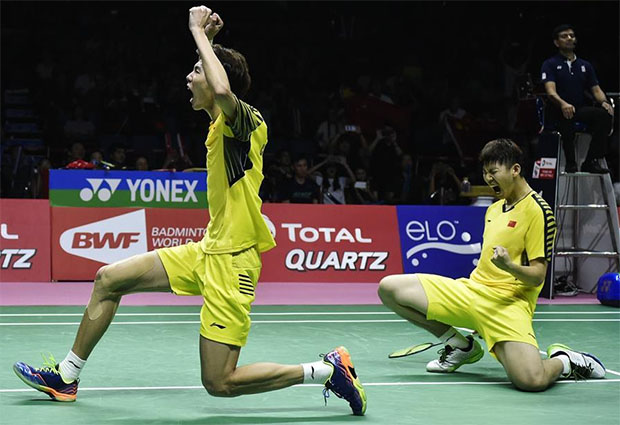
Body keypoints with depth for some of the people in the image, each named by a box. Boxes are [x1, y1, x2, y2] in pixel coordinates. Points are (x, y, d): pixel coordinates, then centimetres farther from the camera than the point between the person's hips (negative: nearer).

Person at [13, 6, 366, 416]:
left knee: (220, 382, -11)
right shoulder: (221, 124, 10)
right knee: (109, 279, 11)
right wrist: (207, 40, 24)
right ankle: (66, 377, 24)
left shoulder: (246, 121, -15)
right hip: (207, 251, 9)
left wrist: (199, 32, -26)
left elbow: (222, 90, -40)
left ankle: (328, 369, 0)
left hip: (231, 261, -9)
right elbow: (214, 93, 36)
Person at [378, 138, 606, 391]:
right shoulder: (494, 209, 19)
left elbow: (537, 276, -12)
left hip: (507, 303, -8)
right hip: (471, 289, 8)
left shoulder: (538, 211, -7)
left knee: (531, 380, -34)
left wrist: (509, 266, -31)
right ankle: (460, 345, 10)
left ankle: (564, 361, 6)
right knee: (389, 288, -5)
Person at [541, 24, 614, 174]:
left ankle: (591, 161, -25)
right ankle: (570, 162, -30)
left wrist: (604, 102, -12)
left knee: (604, 114, -27)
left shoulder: (585, 66, 20)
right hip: (557, 111, -4)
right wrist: (563, 104, -34)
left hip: (581, 109, 4)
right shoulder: (550, 64, 4)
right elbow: (550, 90, -12)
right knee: (566, 115, -41)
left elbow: (596, 90, 13)